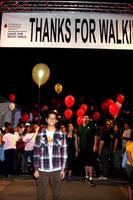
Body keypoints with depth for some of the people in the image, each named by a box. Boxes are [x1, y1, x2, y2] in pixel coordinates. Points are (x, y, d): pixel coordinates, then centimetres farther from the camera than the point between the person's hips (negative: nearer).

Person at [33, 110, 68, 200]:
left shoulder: (61, 134, 2)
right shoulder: (40, 135, 3)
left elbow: (64, 153, 3)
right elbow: (36, 153, 4)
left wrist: (63, 169, -1)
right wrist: (36, 169, 0)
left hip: (56, 169, 0)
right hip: (42, 169, 0)